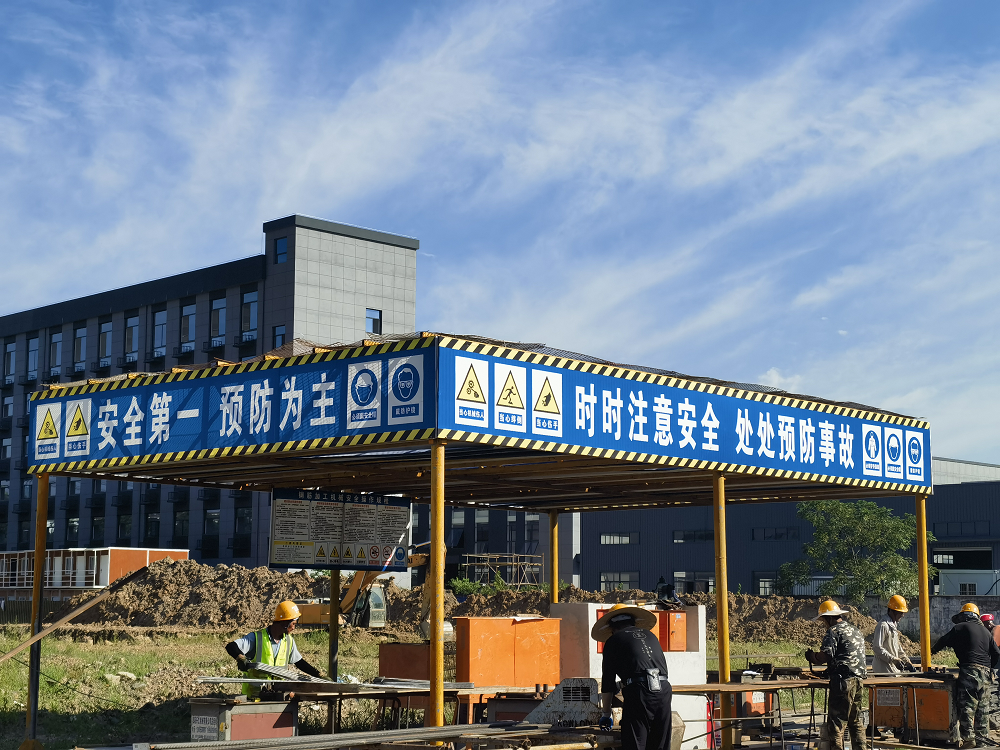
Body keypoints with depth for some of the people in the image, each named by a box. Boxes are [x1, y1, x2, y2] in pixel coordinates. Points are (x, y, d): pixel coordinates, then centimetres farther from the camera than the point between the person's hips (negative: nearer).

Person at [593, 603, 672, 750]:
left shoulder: (614, 640, 13)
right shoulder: (649, 635, 27)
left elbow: (607, 683, 14)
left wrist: (606, 714, 25)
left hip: (639, 692, -5)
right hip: (664, 689, 5)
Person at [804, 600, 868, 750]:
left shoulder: (833, 631, -6)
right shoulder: (856, 631, 21)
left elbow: (826, 655, -19)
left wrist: (811, 656, 0)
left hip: (843, 681, -9)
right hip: (859, 680, 9)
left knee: (836, 721, -6)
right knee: (856, 721, 16)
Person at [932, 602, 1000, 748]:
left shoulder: (961, 628, 2)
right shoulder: (985, 631, 19)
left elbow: (944, 641, 6)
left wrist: (932, 650, 25)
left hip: (969, 671, -6)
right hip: (985, 673, 6)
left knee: (967, 706, -9)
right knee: (982, 707, 11)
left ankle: (968, 738, -16)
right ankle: (983, 736, 13)